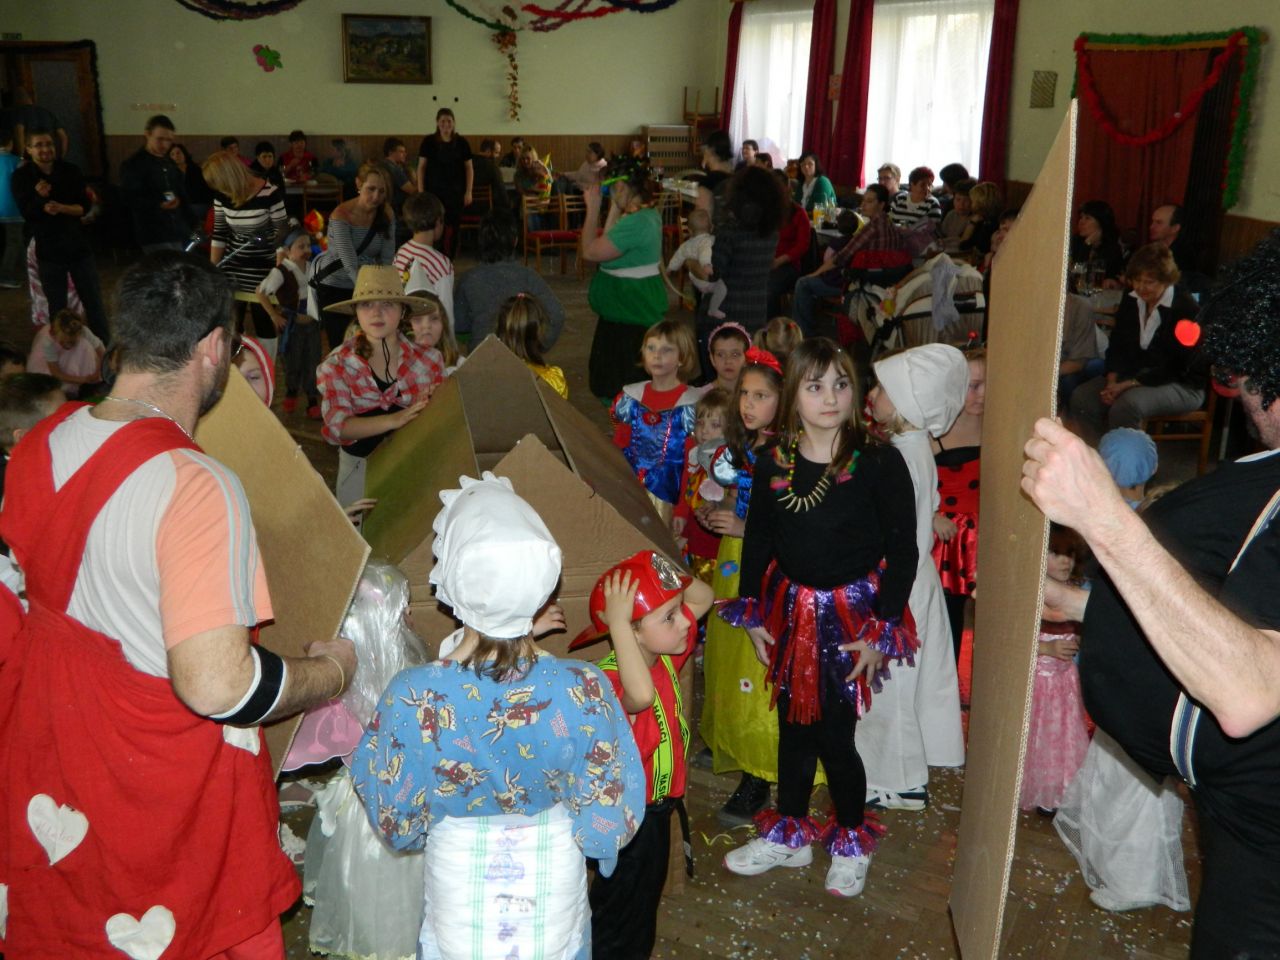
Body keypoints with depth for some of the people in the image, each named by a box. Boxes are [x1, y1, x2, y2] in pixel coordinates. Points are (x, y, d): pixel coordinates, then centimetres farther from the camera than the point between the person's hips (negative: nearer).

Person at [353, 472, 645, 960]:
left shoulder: (410, 698, -27)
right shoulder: (585, 690, -27)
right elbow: (613, 819, -14)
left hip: (457, 897, 0)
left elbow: (395, 824, -12)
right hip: (556, 899, 1)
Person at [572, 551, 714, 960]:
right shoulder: (611, 679, -33)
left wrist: (669, 576, -15)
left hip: (657, 807, 9)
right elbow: (640, 695, -58)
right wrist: (618, 624, -52)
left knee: (645, 900, 29)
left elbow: (703, 597, 4)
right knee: (619, 914, 12)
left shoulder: (665, 655, -7)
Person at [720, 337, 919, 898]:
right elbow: (757, 543, 8)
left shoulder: (879, 463, -14)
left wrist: (881, 630, -11)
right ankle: (789, 834, 35)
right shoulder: (773, 465, -2)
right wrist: (753, 616, 6)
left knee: (834, 733, -1)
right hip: (792, 610, 4)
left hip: (853, 613, -4)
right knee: (793, 725, 14)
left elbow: (902, 551, -10)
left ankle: (852, 841, 25)